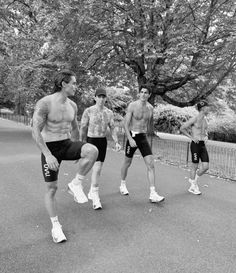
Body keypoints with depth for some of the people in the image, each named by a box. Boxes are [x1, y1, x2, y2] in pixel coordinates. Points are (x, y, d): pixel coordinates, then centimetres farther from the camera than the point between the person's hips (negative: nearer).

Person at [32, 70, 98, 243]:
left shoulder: (72, 105, 4)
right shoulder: (44, 103, -16)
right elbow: (35, 132, -18)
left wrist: (78, 152, 21)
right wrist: (48, 155, -26)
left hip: (67, 145, 5)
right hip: (50, 150, -4)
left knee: (92, 151, -25)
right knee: (52, 188, 0)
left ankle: (76, 184, -7)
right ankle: (56, 226, 20)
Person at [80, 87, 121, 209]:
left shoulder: (109, 112, 4)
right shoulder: (88, 111, -8)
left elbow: (112, 129, 7)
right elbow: (83, 128, -2)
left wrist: (117, 142, -6)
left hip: (103, 141, 5)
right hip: (91, 141, -5)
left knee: (97, 168, 12)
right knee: (97, 168, -15)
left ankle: (91, 192, 31)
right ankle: (95, 197, -7)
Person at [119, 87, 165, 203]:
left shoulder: (150, 108, 4)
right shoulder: (132, 105, -9)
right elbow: (126, 124, -13)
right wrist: (130, 139, -21)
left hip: (143, 138, 4)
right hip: (132, 136, -3)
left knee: (151, 165, -7)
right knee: (127, 163, 13)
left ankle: (153, 194, -5)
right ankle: (122, 184, 38)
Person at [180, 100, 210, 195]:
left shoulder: (205, 119, 12)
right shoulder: (195, 119, -11)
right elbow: (182, 128, -8)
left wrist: (206, 136, 9)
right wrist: (191, 137, -9)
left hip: (203, 144, 7)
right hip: (195, 144, -7)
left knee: (206, 166, 1)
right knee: (195, 166, 1)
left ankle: (193, 179, 24)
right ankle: (193, 187, 17)